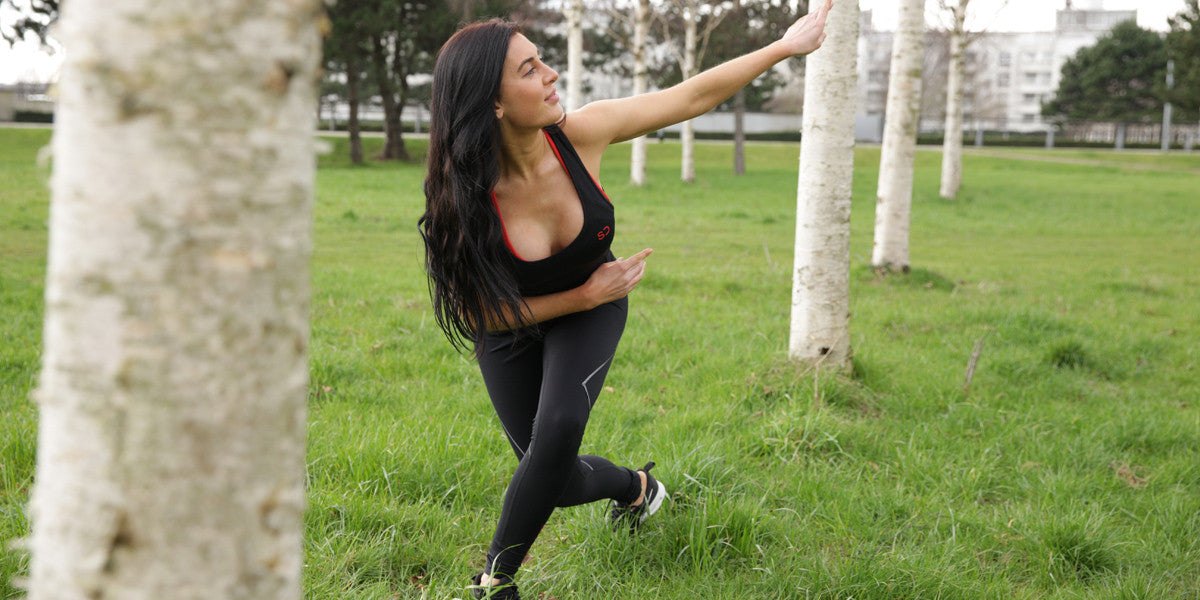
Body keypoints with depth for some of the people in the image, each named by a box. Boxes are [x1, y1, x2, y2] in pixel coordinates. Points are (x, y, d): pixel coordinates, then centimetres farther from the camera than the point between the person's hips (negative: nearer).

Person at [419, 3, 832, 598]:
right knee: (557, 479, 1)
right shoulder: (463, 197, -33)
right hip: (512, 328, -1)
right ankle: (635, 486, 38)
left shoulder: (579, 134, -29)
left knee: (557, 432, -25)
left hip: (592, 310, 1)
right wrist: (584, 295, -22)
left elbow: (693, 95, -16)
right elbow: (479, 315, -21)